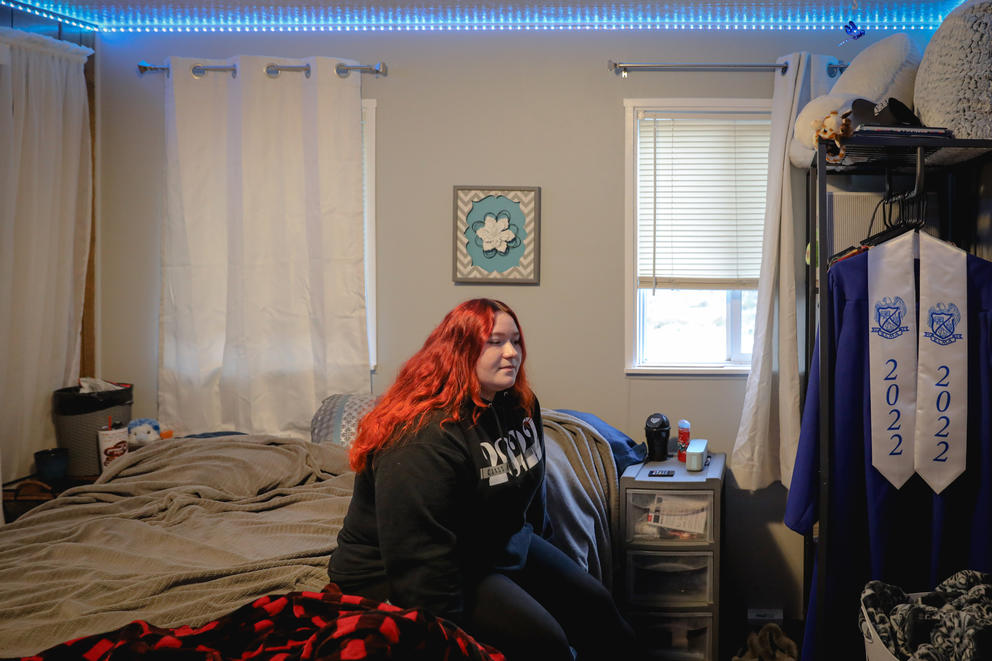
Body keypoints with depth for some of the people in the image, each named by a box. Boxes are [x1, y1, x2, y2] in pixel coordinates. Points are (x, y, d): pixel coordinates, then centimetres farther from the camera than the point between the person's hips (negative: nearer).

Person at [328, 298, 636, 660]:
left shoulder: (520, 405, 0)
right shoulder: (425, 434, -30)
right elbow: (418, 553, -32)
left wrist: (541, 545, 24)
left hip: (506, 546, 9)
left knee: (594, 605, 8)